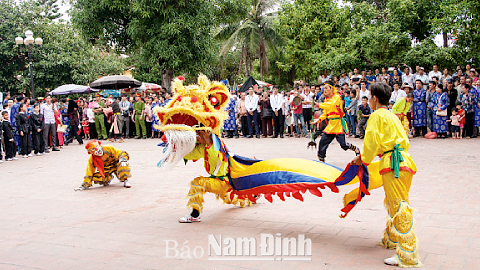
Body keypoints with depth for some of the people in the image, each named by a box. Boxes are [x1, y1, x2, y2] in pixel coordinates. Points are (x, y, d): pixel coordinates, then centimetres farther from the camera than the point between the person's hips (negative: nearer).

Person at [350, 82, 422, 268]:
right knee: (393, 203, 22)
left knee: (399, 207, -10)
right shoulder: (392, 116, 21)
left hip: (394, 164, -9)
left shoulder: (377, 116, -5)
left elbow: (371, 142, -8)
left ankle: (407, 257, -10)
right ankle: (391, 240, 39)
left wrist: (362, 159, 8)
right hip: (402, 161, 9)